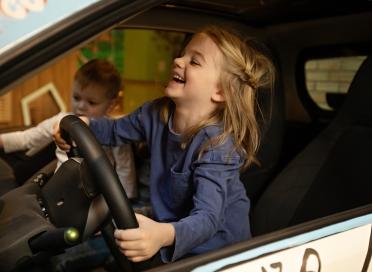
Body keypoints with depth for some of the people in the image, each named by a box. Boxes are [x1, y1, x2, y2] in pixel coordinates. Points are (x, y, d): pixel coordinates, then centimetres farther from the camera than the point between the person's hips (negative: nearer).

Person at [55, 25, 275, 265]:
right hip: (170, 222, 6)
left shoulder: (217, 146, -30)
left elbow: (207, 217, -38)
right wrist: (83, 126, -13)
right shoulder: (158, 113, -9)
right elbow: (117, 130, 8)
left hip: (216, 249, -6)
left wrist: (165, 235, -58)